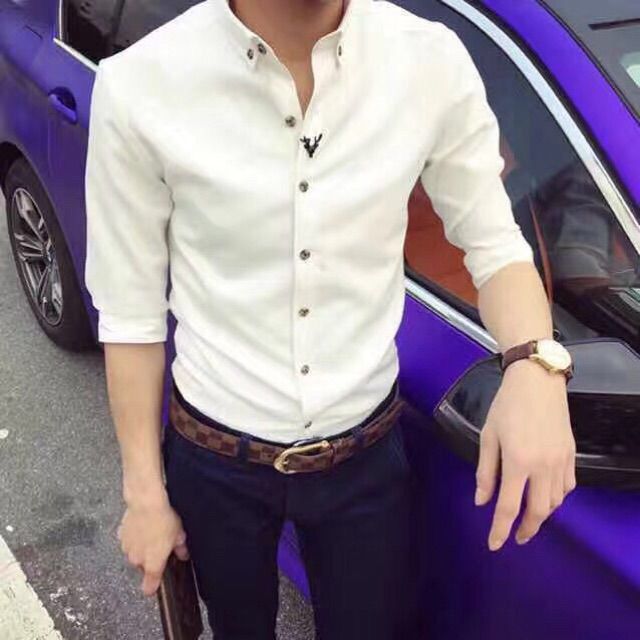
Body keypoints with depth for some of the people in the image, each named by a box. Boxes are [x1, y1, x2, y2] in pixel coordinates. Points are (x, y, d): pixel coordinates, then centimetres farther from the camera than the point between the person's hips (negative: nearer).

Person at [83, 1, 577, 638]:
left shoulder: (433, 61, -15)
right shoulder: (140, 84, -20)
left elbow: (494, 242, -4)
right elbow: (131, 311, -10)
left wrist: (534, 367, -25)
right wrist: (143, 492, -2)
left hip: (369, 453, 1)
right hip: (217, 461, 0)